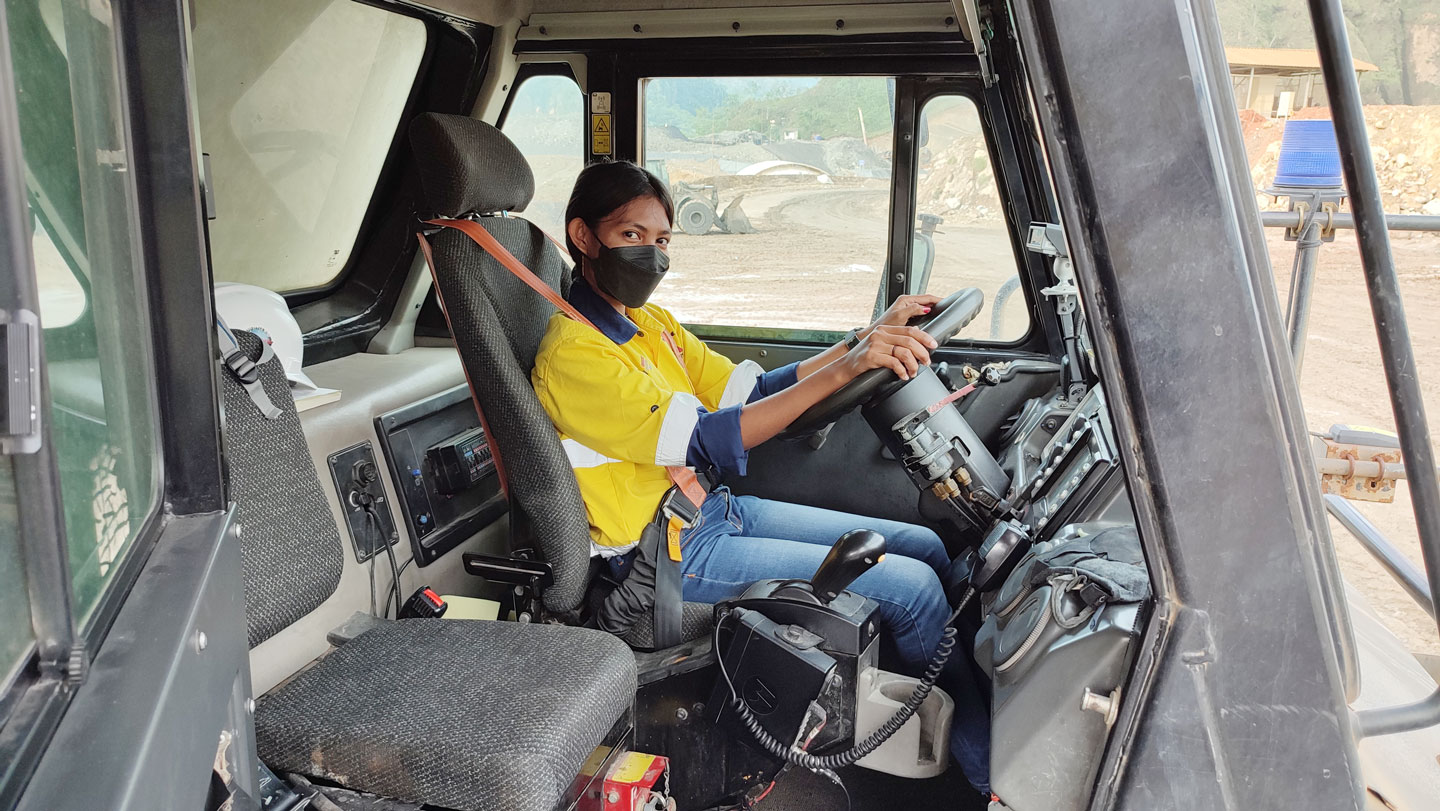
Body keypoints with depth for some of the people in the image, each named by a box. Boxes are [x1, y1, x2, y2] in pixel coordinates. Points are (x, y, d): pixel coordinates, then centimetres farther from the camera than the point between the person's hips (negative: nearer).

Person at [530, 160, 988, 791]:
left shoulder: (649, 322, 10)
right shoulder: (572, 351, -19)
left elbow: (753, 393, 7)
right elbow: (705, 441, -28)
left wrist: (867, 340, -5)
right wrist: (845, 368, -34)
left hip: (713, 509, 9)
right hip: (674, 555, -9)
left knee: (925, 547, 6)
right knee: (913, 588, -12)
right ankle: (988, 770, 7)